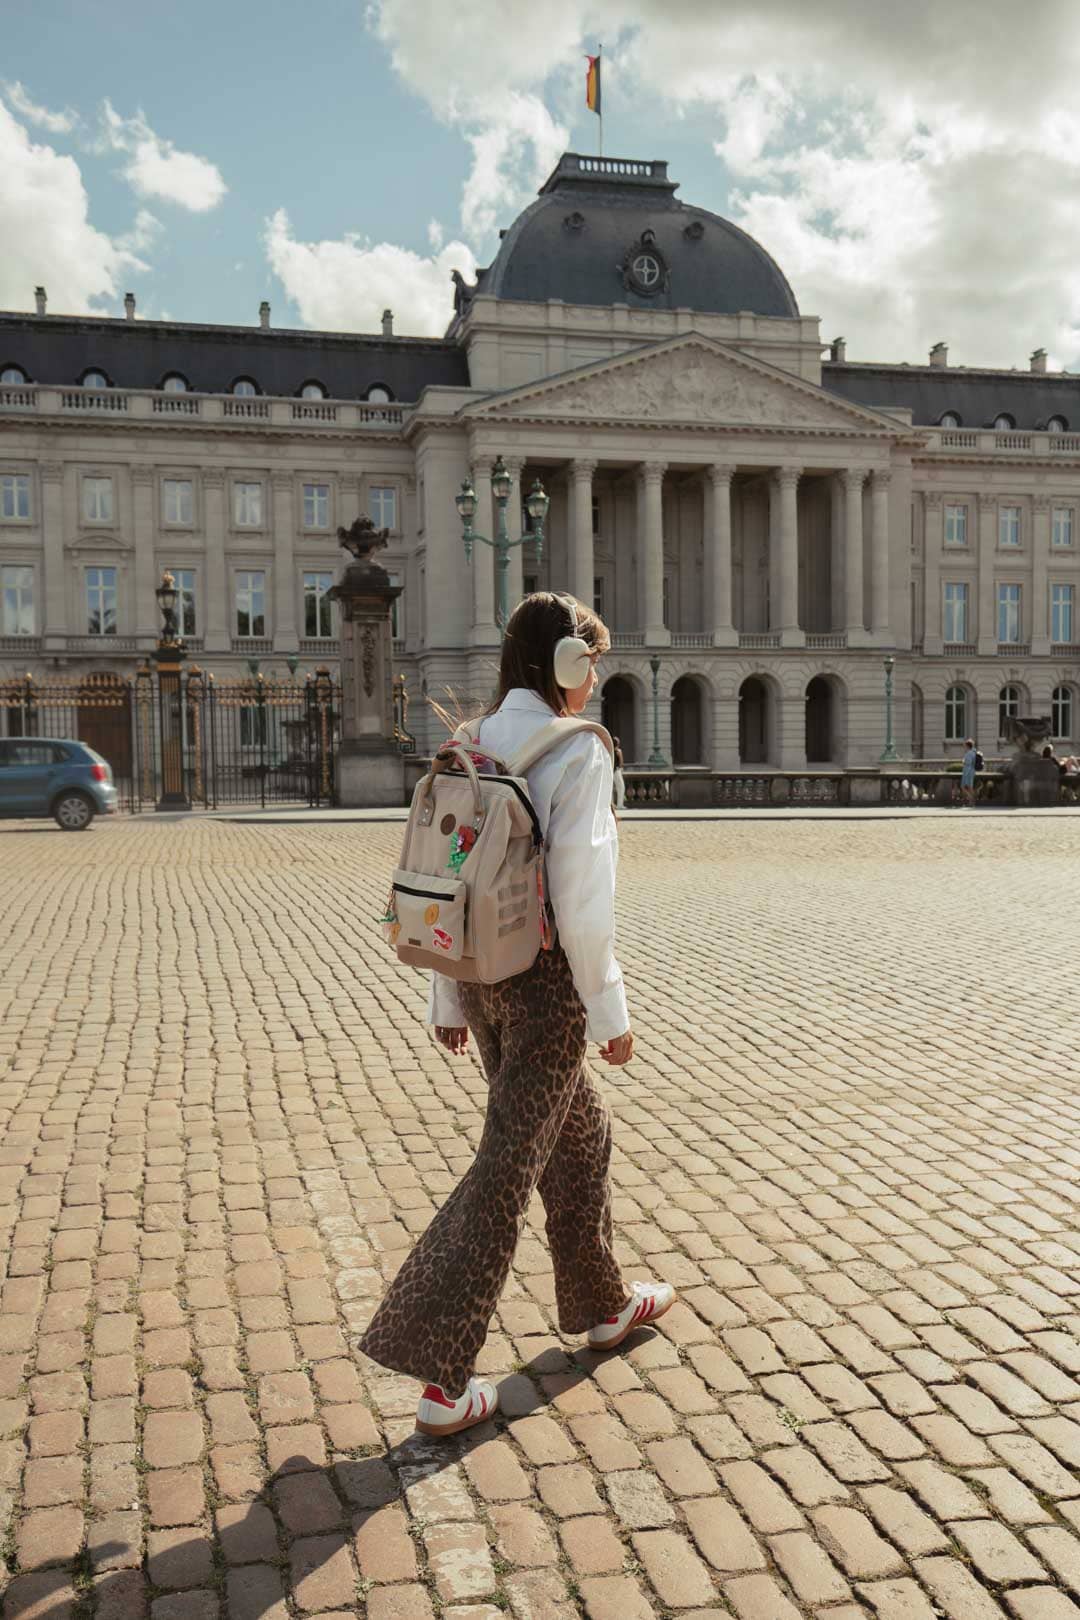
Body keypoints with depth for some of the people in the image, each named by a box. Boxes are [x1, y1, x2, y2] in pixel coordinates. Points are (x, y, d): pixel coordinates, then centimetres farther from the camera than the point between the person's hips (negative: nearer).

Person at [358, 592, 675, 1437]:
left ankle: (602, 1303, 41)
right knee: (509, 1166, 0)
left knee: (580, 1132, 24)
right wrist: (609, 1009, -10)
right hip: (546, 980, -8)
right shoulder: (578, 753, -16)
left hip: (480, 973, 8)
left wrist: (449, 999, 14)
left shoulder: (472, 748, 6)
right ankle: (442, 1379, 6)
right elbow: (581, 897, -20)